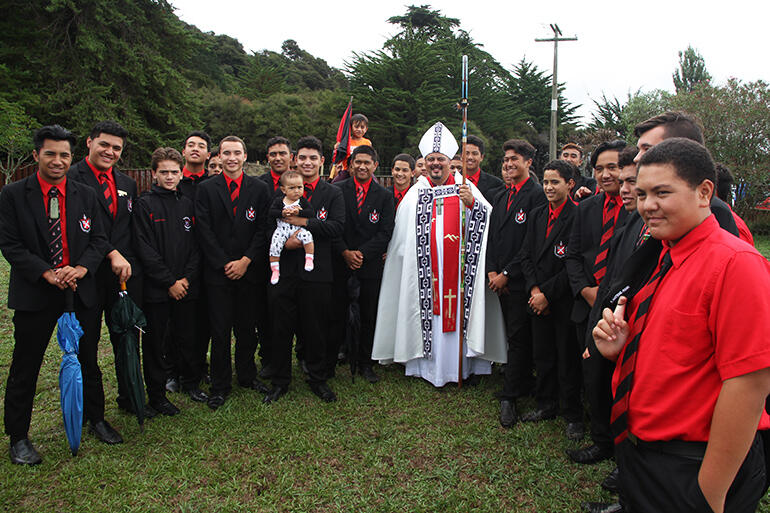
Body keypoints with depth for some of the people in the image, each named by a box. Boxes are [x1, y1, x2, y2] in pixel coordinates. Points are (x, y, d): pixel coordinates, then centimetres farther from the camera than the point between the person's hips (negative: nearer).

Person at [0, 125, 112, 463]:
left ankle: (95, 417, 34)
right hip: (35, 293, -2)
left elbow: (99, 239, 4)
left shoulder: (86, 195, 5)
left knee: (87, 360, 15)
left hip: (81, 291, 3)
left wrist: (81, 268, -14)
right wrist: (47, 273, -19)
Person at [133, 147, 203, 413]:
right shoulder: (144, 204, -4)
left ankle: (191, 382, 31)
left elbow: (196, 245, 7)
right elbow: (145, 249, -10)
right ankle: (156, 394, 21)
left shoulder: (187, 204, 9)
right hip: (156, 288, -3)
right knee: (154, 342, 7)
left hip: (186, 286, 4)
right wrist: (169, 282, -13)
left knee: (187, 338, 13)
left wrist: (187, 278, -6)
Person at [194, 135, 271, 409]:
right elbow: (204, 232, -3)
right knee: (220, 330, 5)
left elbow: (263, 229, 1)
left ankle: (247, 375, 29)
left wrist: (245, 260, -8)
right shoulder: (206, 189, 2)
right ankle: (220, 385, 18)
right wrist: (225, 264, -9)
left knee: (247, 328, 10)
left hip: (248, 270, 1)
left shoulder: (260, 189, 4)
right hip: (218, 271, -1)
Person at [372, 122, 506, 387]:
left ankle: (459, 365, 15)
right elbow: (403, 239, 12)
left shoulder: (465, 188, 6)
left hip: (457, 268, -1)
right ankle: (427, 366, 15)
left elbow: (487, 221, -5)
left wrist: (471, 204, -19)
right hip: (425, 270, 1)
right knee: (428, 313, 3)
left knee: (457, 314, 1)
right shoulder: (415, 194, 9)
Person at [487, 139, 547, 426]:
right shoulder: (501, 196, 16)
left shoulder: (537, 195, -9)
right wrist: (492, 271, 3)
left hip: (521, 280, -7)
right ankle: (523, 386, 27)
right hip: (501, 280, 7)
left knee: (518, 338, -2)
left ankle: (509, 397, 4)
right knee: (514, 336, 14)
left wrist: (507, 274, -13)